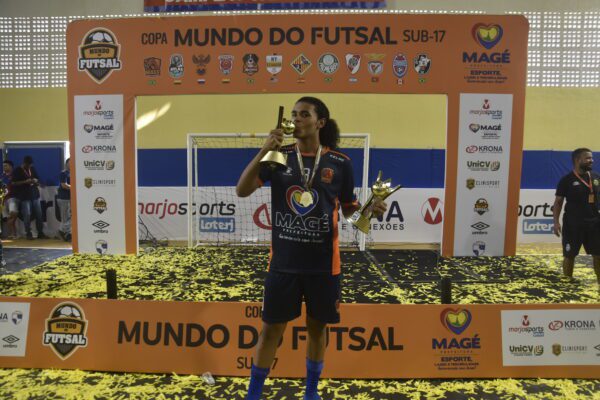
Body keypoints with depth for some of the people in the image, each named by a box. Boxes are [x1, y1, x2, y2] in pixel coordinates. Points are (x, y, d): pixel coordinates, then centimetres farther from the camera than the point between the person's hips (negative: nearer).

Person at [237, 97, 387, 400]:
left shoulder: (340, 163, -1)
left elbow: (348, 208, 9)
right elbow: (242, 191, -10)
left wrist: (370, 209, -12)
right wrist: (264, 151, -19)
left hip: (323, 262, 0)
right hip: (283, 261, 0)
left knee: (317, 327, 15)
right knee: (271, 328, 9)